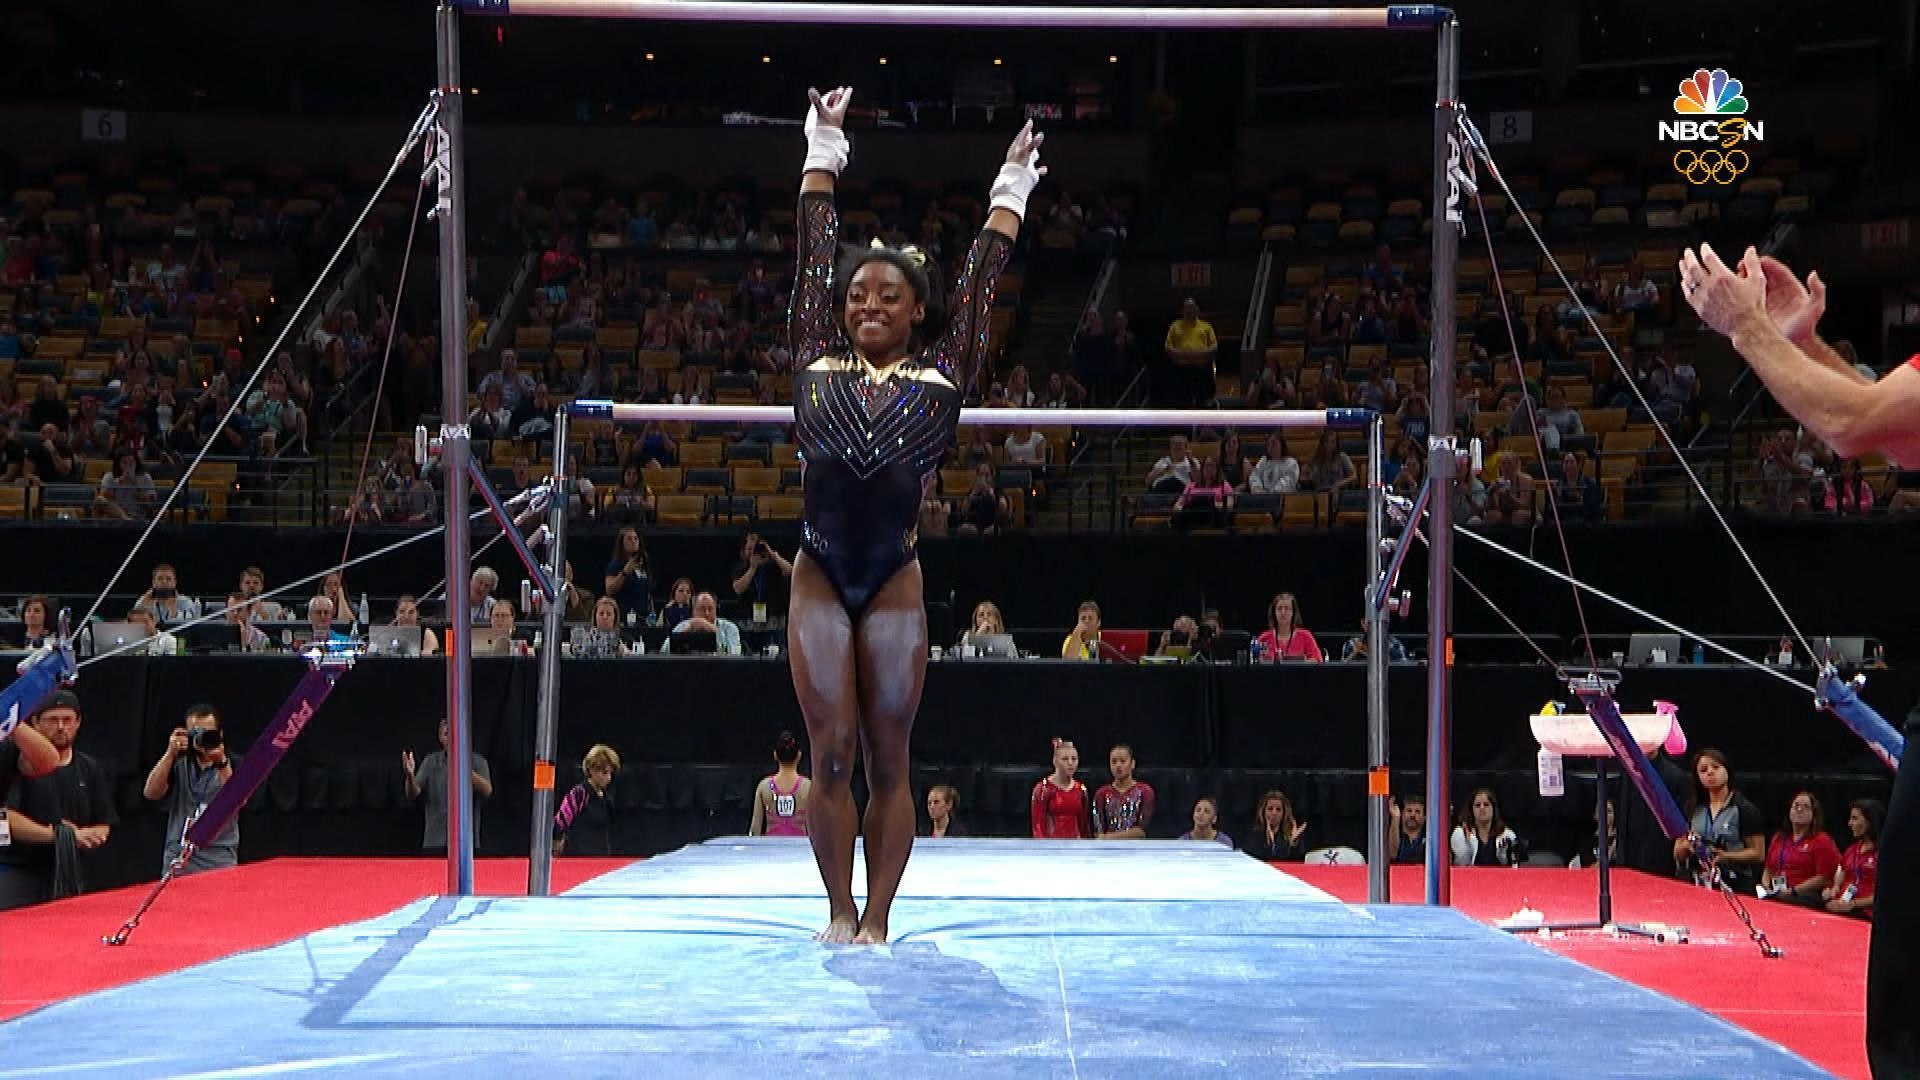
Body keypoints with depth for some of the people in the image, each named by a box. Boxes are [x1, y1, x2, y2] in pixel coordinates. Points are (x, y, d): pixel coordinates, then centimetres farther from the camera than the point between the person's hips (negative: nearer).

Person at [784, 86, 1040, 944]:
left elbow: (979, 281, 15)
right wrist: (822, 158, 23)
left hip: (893, 581, -1)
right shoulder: (819, 363, 11)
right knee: (831, 756, 3)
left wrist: (1011, 192, 22)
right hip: (819, 577, 1)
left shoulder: (941, 376, 8)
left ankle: (877, 919, 7)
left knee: (887, 761, 3)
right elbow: (815, 257, 17)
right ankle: (840, 913, 11)